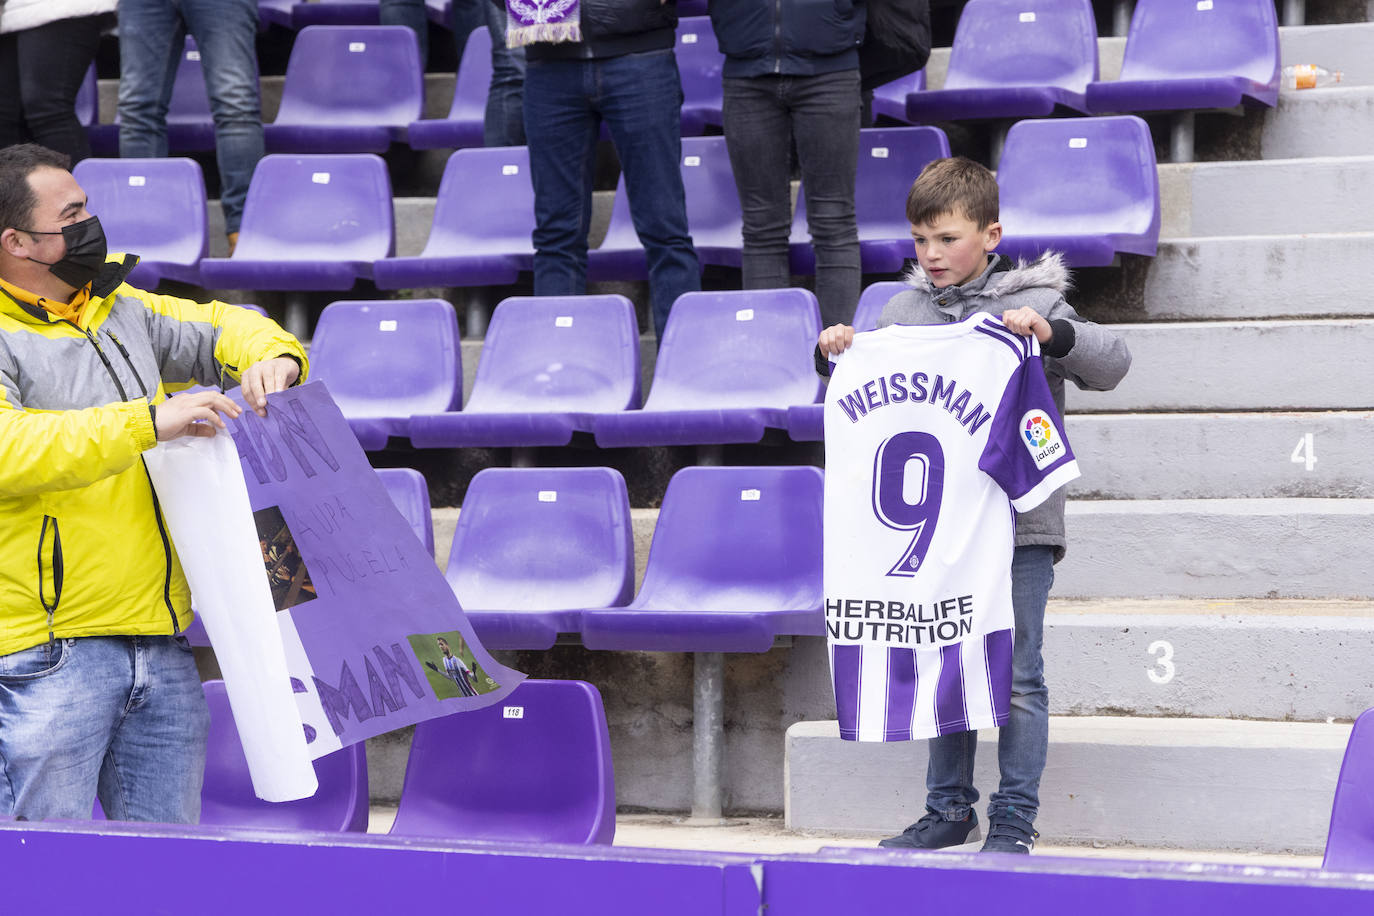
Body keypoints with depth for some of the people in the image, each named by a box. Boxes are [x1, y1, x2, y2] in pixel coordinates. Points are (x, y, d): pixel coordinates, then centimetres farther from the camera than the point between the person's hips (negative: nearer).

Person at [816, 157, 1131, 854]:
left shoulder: (1031, 303, -2)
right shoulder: (904, 312, 9)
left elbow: (1112, 364, -7)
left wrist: (1051, 333, -22)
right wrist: (837, 355, -1)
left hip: (1019, 522, -4)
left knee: (1017, 674, -1)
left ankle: (1014, 820, 5)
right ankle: (948, 809, 22)